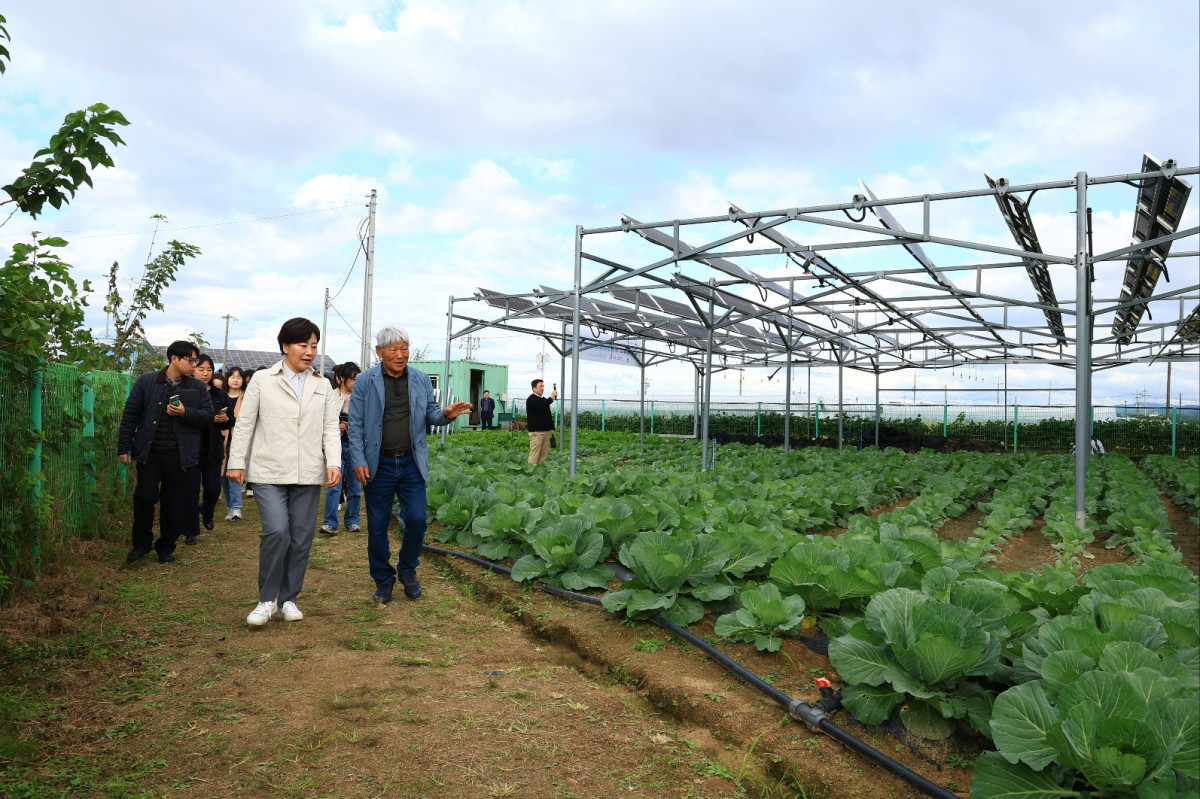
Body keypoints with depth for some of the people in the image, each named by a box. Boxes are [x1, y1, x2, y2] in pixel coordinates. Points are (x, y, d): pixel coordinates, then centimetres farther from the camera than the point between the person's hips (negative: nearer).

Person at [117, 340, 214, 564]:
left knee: (175, 503, 6)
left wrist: (185, 413, -17)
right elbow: (130, 415, 4)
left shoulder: (197, 387, 6)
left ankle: (166, 547, 23)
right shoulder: (147, 381, 2)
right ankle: (141, 543, 19)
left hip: (180, 455, 1)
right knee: (144, 497, -4)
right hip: (149, 453, -1)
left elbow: (208, 415, 2)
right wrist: (124, 447, 0)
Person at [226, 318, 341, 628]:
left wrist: (334, 462, -6)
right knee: (277, 532, -15)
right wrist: (236, 461, 1)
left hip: (308, 474, 3)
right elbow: (244, 423, 5)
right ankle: (267, 599, 4)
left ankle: (288, 599, 21)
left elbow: (330, 428, 7)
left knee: (302, 538, 5)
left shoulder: (322, 385, 11)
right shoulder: (262, 380, 3)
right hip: (269, 472, -3)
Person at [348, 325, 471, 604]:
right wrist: (358, 461, -11)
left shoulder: (421, 379, 4)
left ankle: (407, 570, 22)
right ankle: (383, 581, 23)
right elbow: (356, 425, -3)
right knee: (377, 526, 6)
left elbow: (430, 414, 10)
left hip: (412, 463, 2)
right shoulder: (364, 381, -3)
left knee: (416, 519, -3)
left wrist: (446, 414, -12)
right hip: (378, 464, -1)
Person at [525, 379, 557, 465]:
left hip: (545, 431, 8)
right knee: (534, 455, -11)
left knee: (544, 455, 6)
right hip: (536, 431, -8)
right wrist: (551, 397, -18)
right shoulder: (531, 399, -7)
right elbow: (541, 406, -25)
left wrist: (552, 428, 21)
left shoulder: (544, 399, 20)